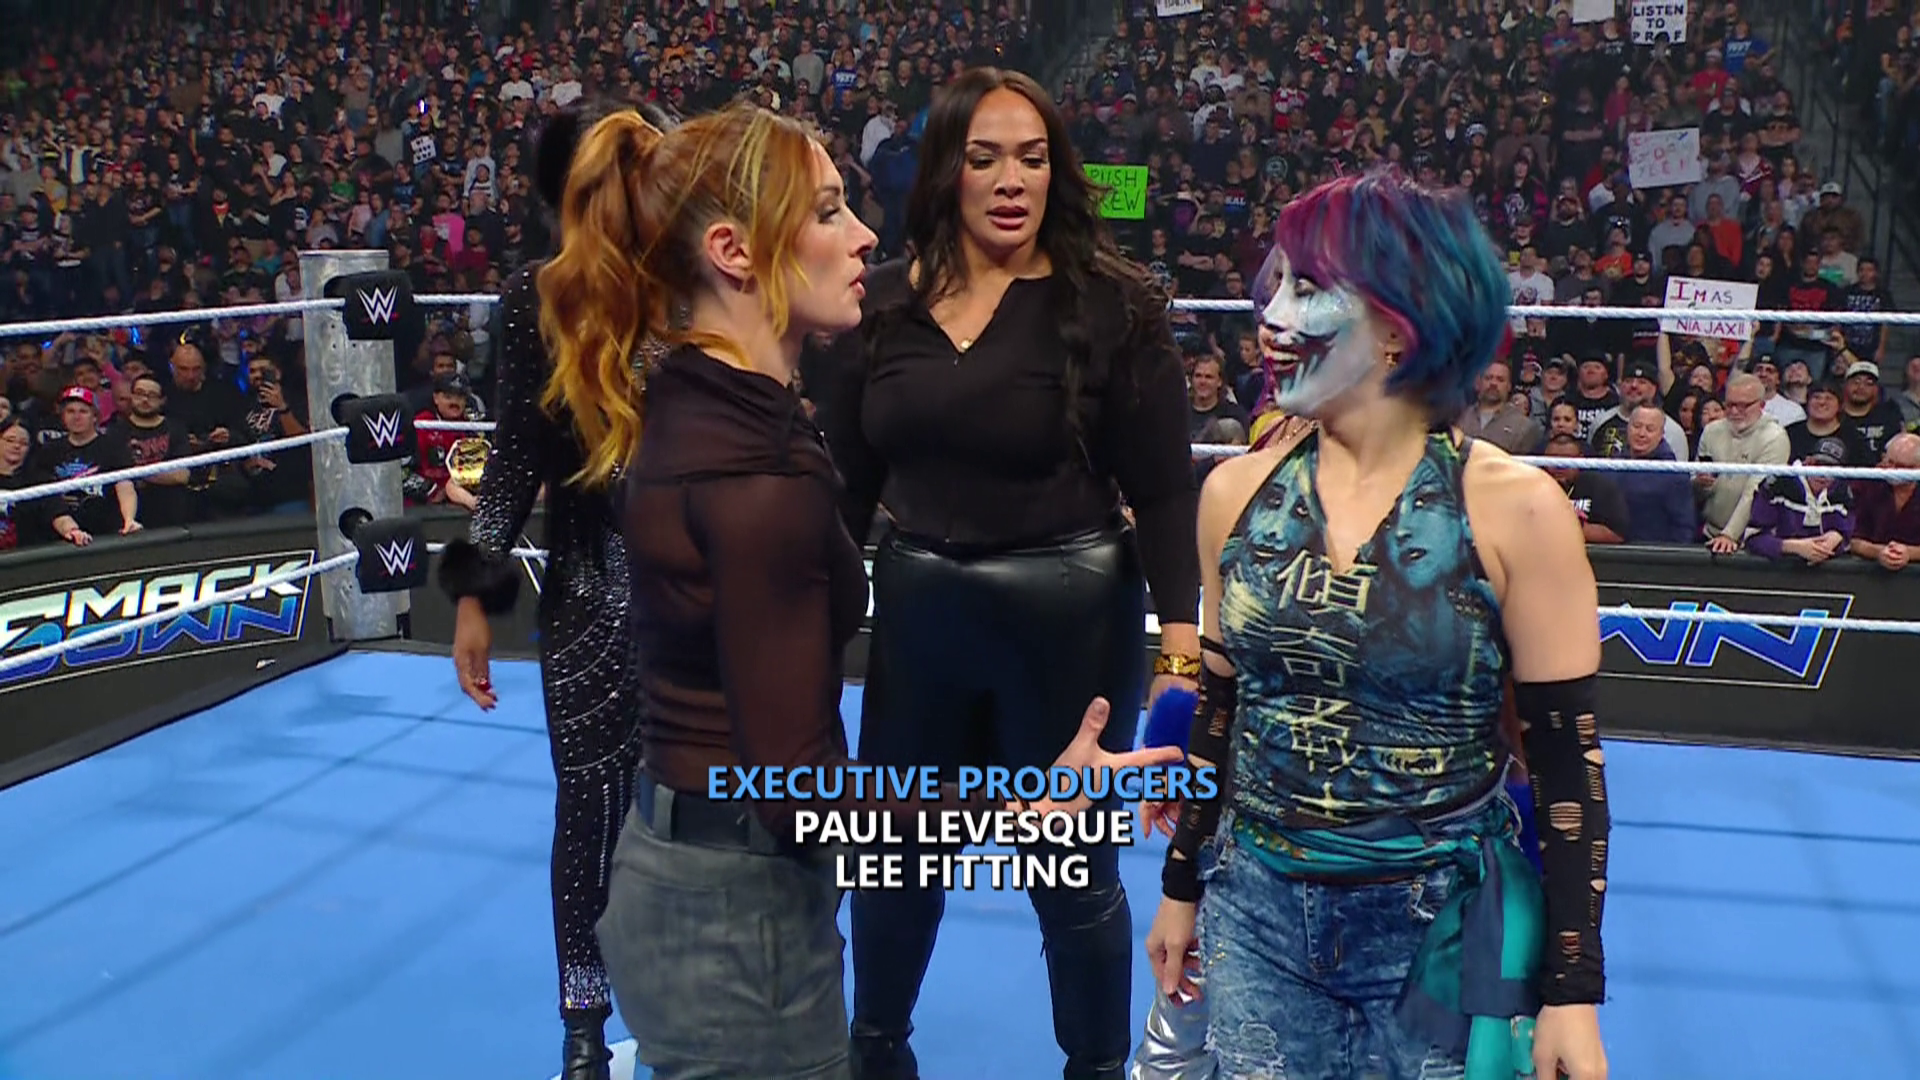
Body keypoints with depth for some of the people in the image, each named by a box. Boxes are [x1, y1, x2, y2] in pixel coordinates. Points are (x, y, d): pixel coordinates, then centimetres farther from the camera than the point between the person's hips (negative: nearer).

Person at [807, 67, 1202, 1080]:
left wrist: (1181, 649, -18)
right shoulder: (883, 303, 0)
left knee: (1072, 873, 13)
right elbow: (848, 477, 6)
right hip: (916, 605, 4)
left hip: (1069, 613, -4)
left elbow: (1165, 488, -11)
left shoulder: (1110, 302, -10)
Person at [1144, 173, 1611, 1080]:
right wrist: (1182, 886, 13)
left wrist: (1573, 990, -8)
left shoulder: (1514, 511, -14)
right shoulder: (1237, 493, -3)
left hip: (1446, 930, -3)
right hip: (1257, 912, 3)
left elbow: (1568, 761, -9)